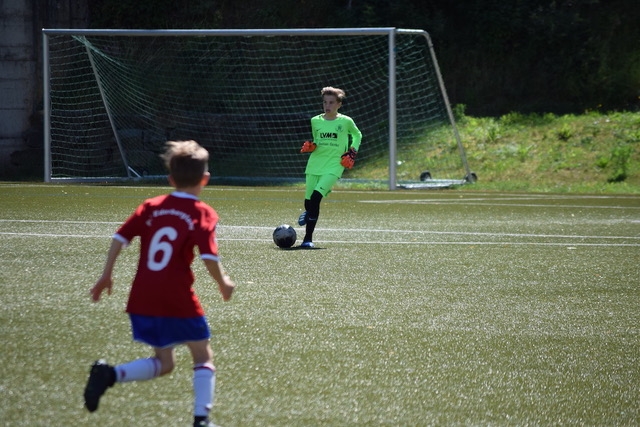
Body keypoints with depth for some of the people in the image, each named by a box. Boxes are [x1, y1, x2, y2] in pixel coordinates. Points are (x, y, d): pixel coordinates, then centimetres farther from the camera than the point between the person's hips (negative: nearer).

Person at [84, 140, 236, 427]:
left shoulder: (151, 207, 10)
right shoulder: (203, 214, -4)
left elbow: (120, 237, 4)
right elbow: (209, 257, -13)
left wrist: (106, 275, 11)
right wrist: (223, 284, 4)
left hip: (142, 300, 5)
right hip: (179, 300, -5)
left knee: (164, 363, 16)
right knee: (203, 357, 12)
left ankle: (110, 374, -8)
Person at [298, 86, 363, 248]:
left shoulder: (346, 121, 0)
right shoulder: (316, 121, 8)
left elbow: (357, 135, 18)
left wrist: (352, 153, 5)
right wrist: (310, 146, 1)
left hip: (334, 165, -4)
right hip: (315, 164, 4)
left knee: (316, 196, -22)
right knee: (308, 201, 0)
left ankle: (308, 239, -19)